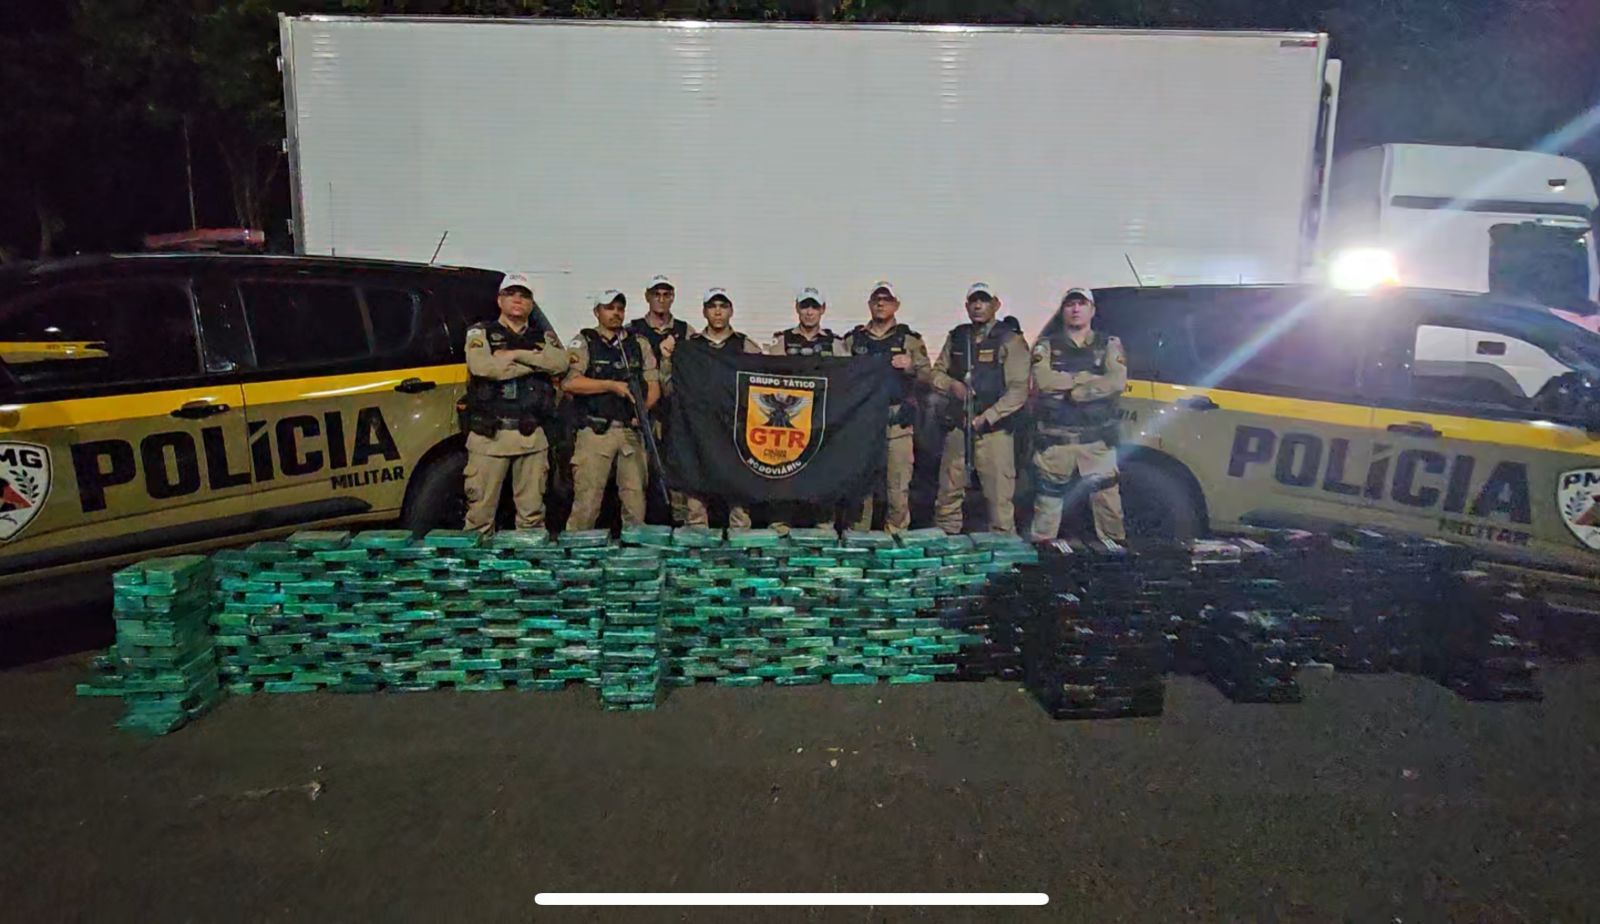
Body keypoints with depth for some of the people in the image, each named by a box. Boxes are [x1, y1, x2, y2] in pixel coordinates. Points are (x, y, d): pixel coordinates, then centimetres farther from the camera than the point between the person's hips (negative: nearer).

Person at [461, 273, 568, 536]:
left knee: (532, 512, 7)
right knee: (481, 510, -2)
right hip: (489, 435, -3)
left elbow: (560, 363, -6)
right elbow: (482, 367, -14)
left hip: (532, 436, 3)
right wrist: (537, 363, -6)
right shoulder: (480, 333, 7)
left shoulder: (544, 336, 16)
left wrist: (515, 354, -11)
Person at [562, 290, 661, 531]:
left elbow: (654, 386, 13)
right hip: (595, 430, -4)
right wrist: (611, 385, -11)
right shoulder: (583, 343, 5)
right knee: (587, 500, -6)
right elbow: (568, 382, -9)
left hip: (631, 430, 4)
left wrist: (644, 408, -7)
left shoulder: (639, 344, 17)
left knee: (636, 498, 3)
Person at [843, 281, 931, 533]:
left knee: (898, 485, -2)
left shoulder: (910, 340, 9)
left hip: (896, 424, -1)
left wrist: (910, 366, -14)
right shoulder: (853, 339, 13)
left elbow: (927, 375, 5)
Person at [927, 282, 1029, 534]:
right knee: (948, 493, 9)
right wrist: (951, 385, -4)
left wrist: (986, 418, -15)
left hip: (994, 429, -5)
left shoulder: (1010, 340, -4)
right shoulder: (957, 337, 12)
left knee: (999, 498, -5)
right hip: (957, 426, 5)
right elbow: (937, 372, 19)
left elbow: (1019, 390, -9)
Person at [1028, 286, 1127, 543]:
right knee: (1047, 501, 5)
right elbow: (1043, 380, -11)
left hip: (1097, 441, 0)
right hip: (1054, 440, 0)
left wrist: (1067, 386, -13)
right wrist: (1092, 378, -7)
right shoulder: (1046, 346, 9)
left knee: (1107, 499, 0)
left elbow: (1117, 382, -8)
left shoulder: (1110, 346, 11)